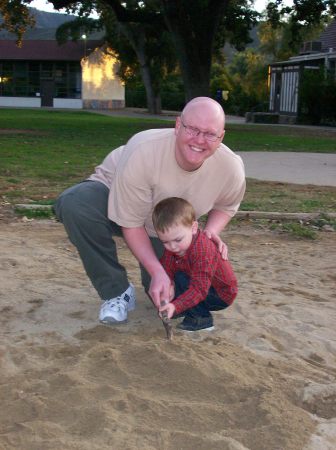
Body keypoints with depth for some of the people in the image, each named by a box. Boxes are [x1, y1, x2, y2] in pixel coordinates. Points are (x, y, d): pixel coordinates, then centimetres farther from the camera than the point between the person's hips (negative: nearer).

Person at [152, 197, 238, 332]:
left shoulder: (203, 251, -35)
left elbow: (199, 289, -39)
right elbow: (166, 268, -14)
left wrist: (175, 306, -49)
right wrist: (169, 285, -35)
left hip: (221, 295, -8)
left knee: (181, 279, -26)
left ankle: (202, 318, -17)